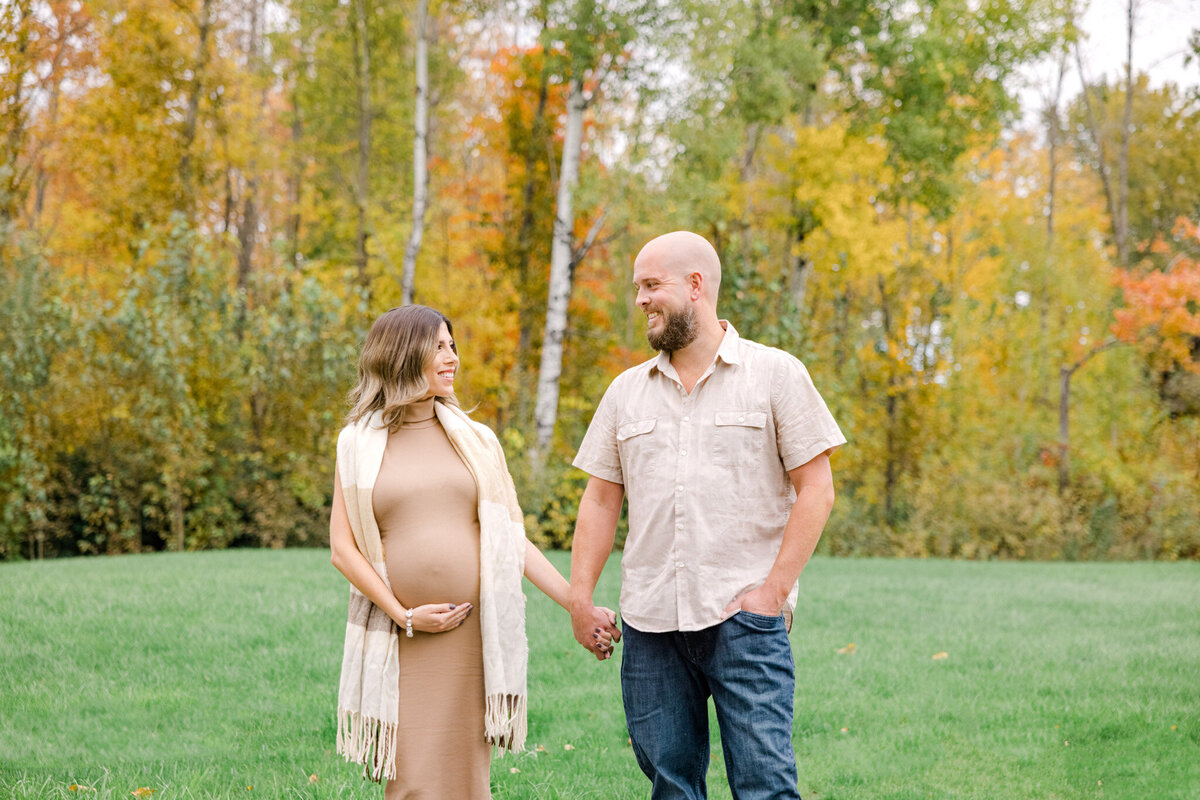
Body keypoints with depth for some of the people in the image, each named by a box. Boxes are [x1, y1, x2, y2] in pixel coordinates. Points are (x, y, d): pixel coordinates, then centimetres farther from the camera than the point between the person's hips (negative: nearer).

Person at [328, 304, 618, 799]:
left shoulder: (475, 441, 11)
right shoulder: (359, 444, 6)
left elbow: (511, 540, 11)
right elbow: (342, 548, 2)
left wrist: (577, 606, 4)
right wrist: (404, 614, -8)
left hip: (472, 637, 2)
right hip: (398, 641, -1)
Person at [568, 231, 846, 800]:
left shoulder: (776, 375, 2)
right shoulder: (626, 391, 14)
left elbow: (816, 490, -1)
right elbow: (600, 501, 15)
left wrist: (774, 588, -9)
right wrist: (581, 596, 4)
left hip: (743, 615, -4)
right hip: (650, 622, 4)